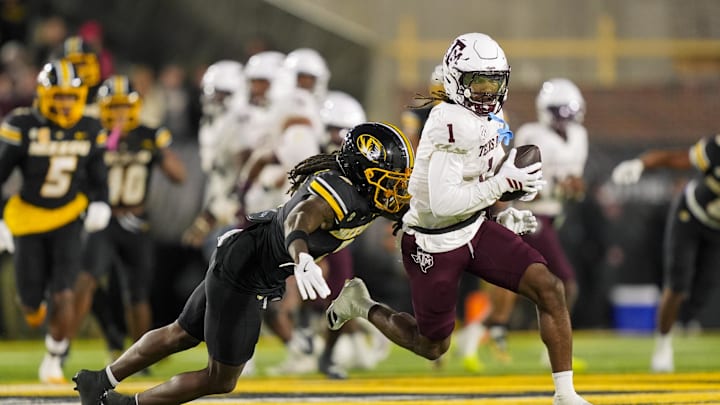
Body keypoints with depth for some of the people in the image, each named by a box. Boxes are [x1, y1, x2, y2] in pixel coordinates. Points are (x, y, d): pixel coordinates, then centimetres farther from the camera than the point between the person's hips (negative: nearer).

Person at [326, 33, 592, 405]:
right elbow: (443, 203, -31)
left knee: (548, 287, -12)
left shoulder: (489, 120, 3)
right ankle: (361, 305, 35)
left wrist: (503, 216, 8)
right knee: (432, 346, 9)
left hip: (474, 228, 8)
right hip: (434, 245, -8)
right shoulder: (451, 124, -27)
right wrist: (503, 183, -31)